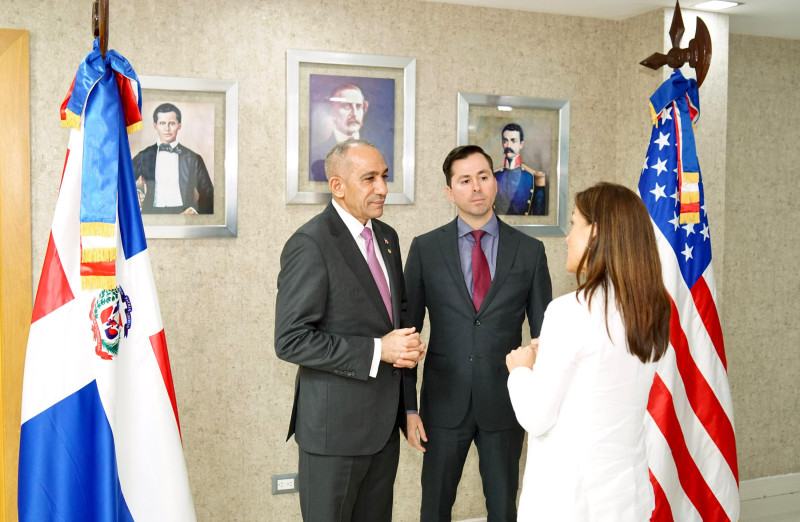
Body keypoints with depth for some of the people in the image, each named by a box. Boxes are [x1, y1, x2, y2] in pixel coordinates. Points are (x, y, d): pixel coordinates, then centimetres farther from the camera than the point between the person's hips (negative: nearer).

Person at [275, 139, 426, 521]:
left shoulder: (387, 236, 8)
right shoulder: (310, 245, -16)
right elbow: (291, 340, -20)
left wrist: (407, 345, -2)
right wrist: (376, 351, -22)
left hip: (384, 419, 7)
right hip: (335, 424, -7)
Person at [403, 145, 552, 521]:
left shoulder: (530, 251, -1)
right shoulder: (424, 249, -2)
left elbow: (544, 334, 3)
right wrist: (408, 406, -3)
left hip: (505, 404, 0)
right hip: (444, 403, 0)